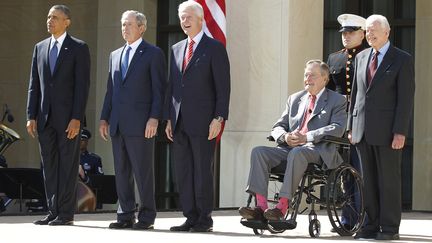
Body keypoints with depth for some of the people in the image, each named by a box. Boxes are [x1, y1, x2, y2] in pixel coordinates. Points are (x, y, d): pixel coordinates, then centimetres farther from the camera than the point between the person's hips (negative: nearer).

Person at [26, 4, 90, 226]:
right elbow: (34, 84, 12)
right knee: (49, 166, 5)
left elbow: (82, 85, -8)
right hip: (45, 116, 5)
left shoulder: (79, 48, -2)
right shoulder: (40, 48, 13)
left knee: (67, 165, -2)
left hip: (68, 117, -5)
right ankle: (53, 211, 10)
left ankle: (66, 213, 1)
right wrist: (31, 116, 4)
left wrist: (77, 118, -16)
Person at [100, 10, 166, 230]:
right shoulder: (115, 55, 19)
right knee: (121, 171, 7)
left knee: (143, 171, -3)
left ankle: (146, 216, 2)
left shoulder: (153, 54, 0)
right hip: (118, 125, 6)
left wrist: (154, 119, -14)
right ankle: (125, 215, 13)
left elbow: (159, 90, -5)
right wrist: (104, 118, 13)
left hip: (140, 124, -6)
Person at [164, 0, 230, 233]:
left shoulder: (215, 48, -1)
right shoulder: (176, 49, 17)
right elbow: (172, 86, 18)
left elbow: (223, 86, -5)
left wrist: (219, 118, -13)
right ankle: (191, 218, 10)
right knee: (183, 172, 5)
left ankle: (204, 219, 2)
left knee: (202, 171, -4)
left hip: (203, 122, -6)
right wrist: (169, 118, 11)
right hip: (179, 122, 6)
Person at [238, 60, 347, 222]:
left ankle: (282, 206, -40)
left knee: (297, 152, -39)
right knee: (258, 152, -20)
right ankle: (261, 206, -30)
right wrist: (284, 136, -7)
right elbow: (278, 126, 20)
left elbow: (337, 129, -8)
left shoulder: (337, 101, 8)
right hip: (290, 147, 6)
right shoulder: (295, 99, 24)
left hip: (318, 150, -6)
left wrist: (306, 137, -18)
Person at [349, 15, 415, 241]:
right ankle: (371, 225, 11)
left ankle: (389, 228, 3)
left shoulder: (402, 60, -2)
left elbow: (406, 98, -8)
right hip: (363, 130, 5)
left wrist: (400, 132, -15)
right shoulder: (361, 57, 15)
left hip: (387, 131, -5)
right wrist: (351, 126, 11)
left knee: (389, 179, -2)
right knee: (368, 180, 6)